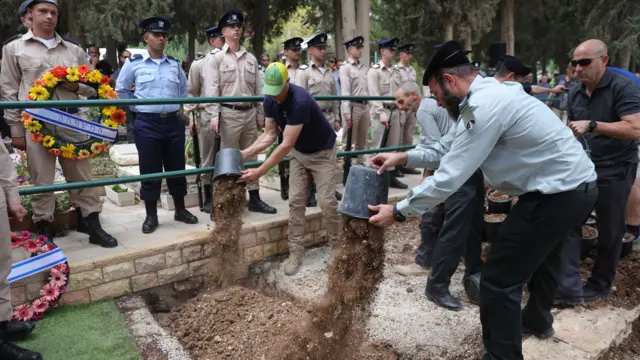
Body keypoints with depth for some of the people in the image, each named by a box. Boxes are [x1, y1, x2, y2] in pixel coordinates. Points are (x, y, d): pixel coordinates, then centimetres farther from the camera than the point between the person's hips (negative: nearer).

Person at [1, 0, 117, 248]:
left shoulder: (74, 50, 14)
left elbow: (92, 87, 16)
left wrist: (77, 87, -7)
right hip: (35, 124, -2)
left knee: (82, 177, 5)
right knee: (42, 181, 3)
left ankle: (93, 227, 13)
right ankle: (44, 232, 15)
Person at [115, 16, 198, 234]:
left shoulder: (174, 64, 8)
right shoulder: (134, 63, 0)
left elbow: (183, 90, 23)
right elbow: (121, 91, 9)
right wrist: (137, 108, 6)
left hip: (173, 122, 3)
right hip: (147, 124, -3)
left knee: (176, 167, 9)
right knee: (149, 171, 3)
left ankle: (180, 210, 23)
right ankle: (151, 216, 14)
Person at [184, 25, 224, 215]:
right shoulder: (199, 64, 2)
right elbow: (192, 92, 4)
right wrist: (192, 118, 0)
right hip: (207, 117, -2)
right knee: (208, 158, 7)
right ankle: (208, 197, 18)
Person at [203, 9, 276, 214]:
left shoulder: (251, 58, 13)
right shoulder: (216, 59, 0)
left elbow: (258, 89, 13)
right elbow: (211, 90, -7)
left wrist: (260, 115, 9)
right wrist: (214, 116, -15)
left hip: (250, 113, 5)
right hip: (229, 114, -4)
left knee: (251, 157, 10)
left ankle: (254, 198, 17)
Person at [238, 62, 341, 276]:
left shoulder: (300, 101, -36)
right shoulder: (270, 101, -12)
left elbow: (286, 145, -37)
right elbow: (270, 134, -4)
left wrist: (260, 172, -36)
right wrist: (246, 153, -17)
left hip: (322, 152, -6)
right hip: (298, 153, 6)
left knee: (327, 202, -10)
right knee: (296, 201, 0)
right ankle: (296, 253, 6)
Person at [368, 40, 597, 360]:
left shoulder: (484, 106, -25)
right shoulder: (485, 96, 7)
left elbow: (450, 176, -25)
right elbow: (448, 147, 13)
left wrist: (398, 212, -16)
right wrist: (403, 157, 4)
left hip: (559, 193, -11)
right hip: (573, 186, 11)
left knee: (499, 279, -5)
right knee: (540, 255, 31)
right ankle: (537, 321, 57)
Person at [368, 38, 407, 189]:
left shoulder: (394, 70, 14)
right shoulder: (374, 70, -7)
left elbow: (398, 93, 16)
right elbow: (374, 95, -15)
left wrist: (400, 111, 12)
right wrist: (382, 113, -22)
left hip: (394, 111, 7)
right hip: (381, 112, -7)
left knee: (393, 145, 9)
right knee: (379, 146, -2)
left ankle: (391, 175, 16)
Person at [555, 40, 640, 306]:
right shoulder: (575, 93, 7)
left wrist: (591, 125, -32)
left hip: (615, 171, -6)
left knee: (609, 231, 8)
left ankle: (600, 285, 27)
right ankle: (570, 287, 1)